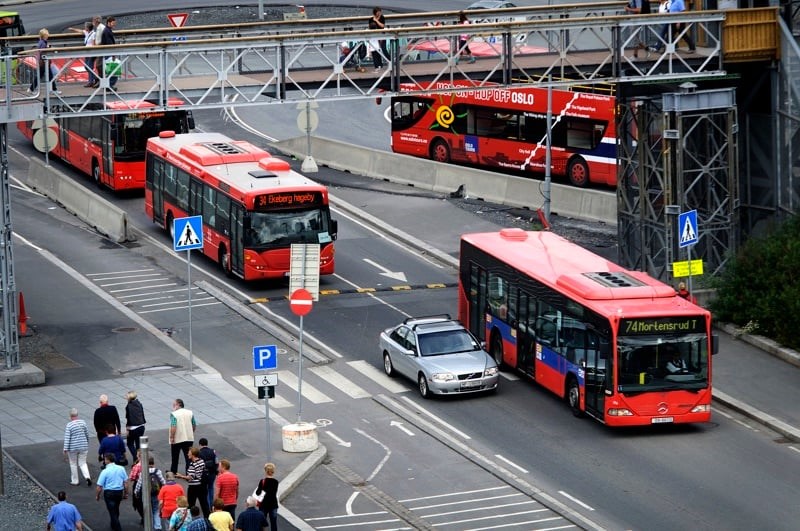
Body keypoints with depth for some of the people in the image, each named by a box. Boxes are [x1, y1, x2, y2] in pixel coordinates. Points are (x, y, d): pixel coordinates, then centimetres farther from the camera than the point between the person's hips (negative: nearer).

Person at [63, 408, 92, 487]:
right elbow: (87, 434, 8)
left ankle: (74, 481, 20)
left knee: (73, 464, 13)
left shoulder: (69, 425, -14)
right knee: (83, 463, 11)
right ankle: (87, 477, -10)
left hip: (73, 448, -3)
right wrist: (87, 444, 24)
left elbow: (67, 438, -16)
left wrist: (65, 450, -14)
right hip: (83, 447, 3)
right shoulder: (83, 422, -2)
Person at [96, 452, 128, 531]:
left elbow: (99, 487, -12)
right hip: (119, 492, 5)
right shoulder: (121, 469, -3)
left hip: (109, 493, -5)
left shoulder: (105, 471, -15)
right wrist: (126, 493, 15)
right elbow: (126, 482, 3)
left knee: (112, 512, 2)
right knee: (116, 509, 26)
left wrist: (97, 496, 4)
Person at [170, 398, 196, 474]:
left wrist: (171, 438, -15)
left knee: (175, 459, 14)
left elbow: (173, 427, -23)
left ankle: (173, 473, 27)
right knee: (189, 457, 6)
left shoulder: (174, 414, -14)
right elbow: (194, 426, 6)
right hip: (189, 438, 3)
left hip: (177, 440, -3)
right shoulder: (190, 413, 2)